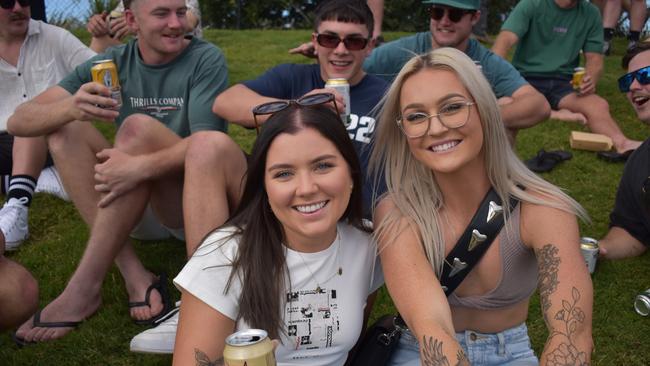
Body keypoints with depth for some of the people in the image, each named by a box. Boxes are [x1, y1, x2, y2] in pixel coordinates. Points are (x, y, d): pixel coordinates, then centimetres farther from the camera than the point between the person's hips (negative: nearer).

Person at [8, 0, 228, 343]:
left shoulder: (206, 59, -8)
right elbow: (19, 121, -8)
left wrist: (141, 166, -38)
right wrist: (70, 107, -30)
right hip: (133, 208, 5)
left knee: (138, 127, -27)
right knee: (65, 127, -13)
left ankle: (84, 286, -25)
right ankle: (134, 275, -24)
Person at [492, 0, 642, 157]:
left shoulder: (591, 13, 11)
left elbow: (594, 58, 12)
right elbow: (505, 40, -13)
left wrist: (590, 80, -13)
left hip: (563, 81, 2)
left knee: (599, 105, -30)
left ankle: (624, 145, -53)